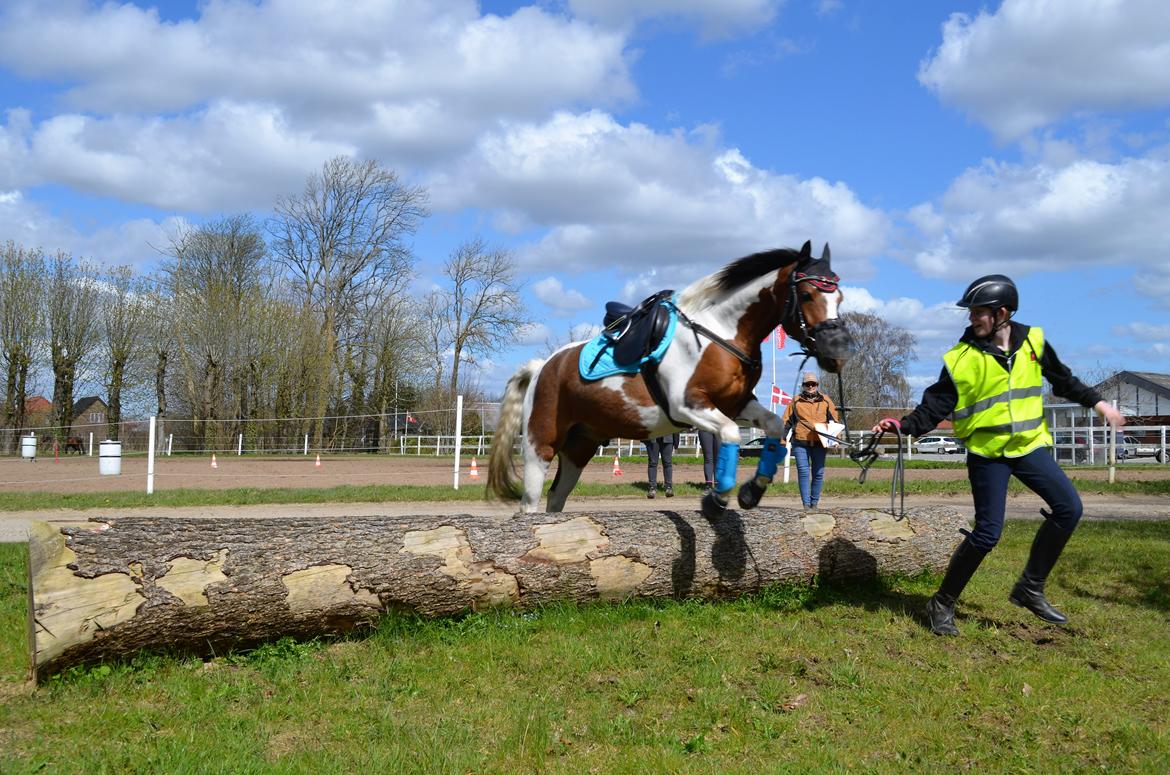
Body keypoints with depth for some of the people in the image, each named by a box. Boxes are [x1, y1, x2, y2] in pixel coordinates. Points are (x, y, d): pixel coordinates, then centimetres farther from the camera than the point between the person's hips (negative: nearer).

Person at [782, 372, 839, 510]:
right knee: (803, 472, -7)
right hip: (800, 443, -1)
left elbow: (834, 420, 16)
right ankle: (806, 504, -6)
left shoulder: (825, 400, 12)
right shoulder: (796, 401, 9)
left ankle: (814, 503, 12)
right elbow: (787, 421, 11)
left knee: (818, 474, 1)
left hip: (819, 443, 1)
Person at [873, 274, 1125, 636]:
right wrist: (904, 425, -26)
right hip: (987, 451, -5)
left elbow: (1063, 380, 18)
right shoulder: (961, 358, -11)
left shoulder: (1032, 341, 1)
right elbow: (936, 406, -11)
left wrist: (1098, 403, 20)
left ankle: (1030, 589, 9)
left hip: (1028, 444, 5)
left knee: (1069, 508, -5)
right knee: (987, 533, -8)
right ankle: (942, 604, 7)